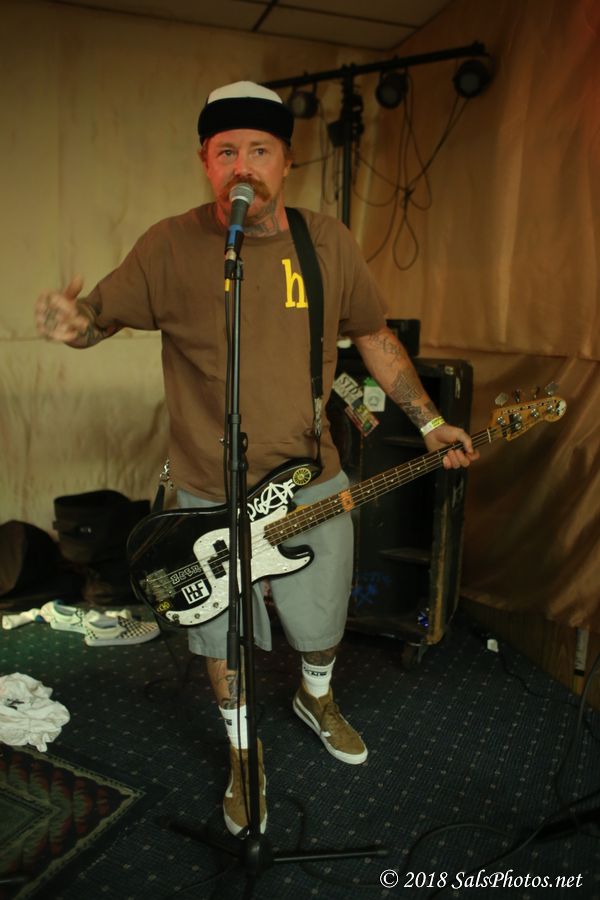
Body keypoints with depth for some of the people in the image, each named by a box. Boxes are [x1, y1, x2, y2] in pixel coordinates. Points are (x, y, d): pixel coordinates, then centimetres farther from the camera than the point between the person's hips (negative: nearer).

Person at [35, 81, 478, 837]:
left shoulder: (330, 242, -2)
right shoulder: (169, 246, -9)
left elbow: (373, 336, 9)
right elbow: (98, 313, 0)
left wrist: (428, 421, 5)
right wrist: (71, 324, -25)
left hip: (313, 484, 2)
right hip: (210, 497, -2)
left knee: (322, 626, 20)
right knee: (224, 642, 16)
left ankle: (316, 701, 56)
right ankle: (242, 752, 46)